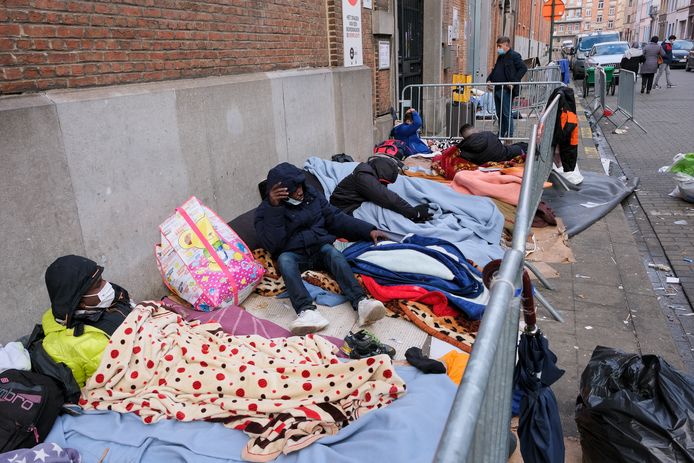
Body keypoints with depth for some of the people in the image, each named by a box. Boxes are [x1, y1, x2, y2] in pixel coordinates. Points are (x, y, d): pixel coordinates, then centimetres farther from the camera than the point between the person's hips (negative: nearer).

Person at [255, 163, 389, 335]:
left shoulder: (311, 194, 10)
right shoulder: (266, 210, -2)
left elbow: (336, 217, 12)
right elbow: (272, 244, -16)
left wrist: (368, 230, 4)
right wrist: (273, 207, -22)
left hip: (320, 247, 3)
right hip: (293, 254, -2)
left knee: (333, 252, -30)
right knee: (284, 260, -35)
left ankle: (361, 302, -49)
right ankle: (307, 310, -53)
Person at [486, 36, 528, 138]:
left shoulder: (514, 56, -6)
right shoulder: (500, 57, 21)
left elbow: (523, 68, -14)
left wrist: (513, 82, -19)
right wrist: (489, 79, 13)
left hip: (506, 90, -9)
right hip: (497, 89, 9)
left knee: (507, 114, -7)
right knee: (499, 114, 12)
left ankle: (509, 136, -1)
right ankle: (501, 135, 20)